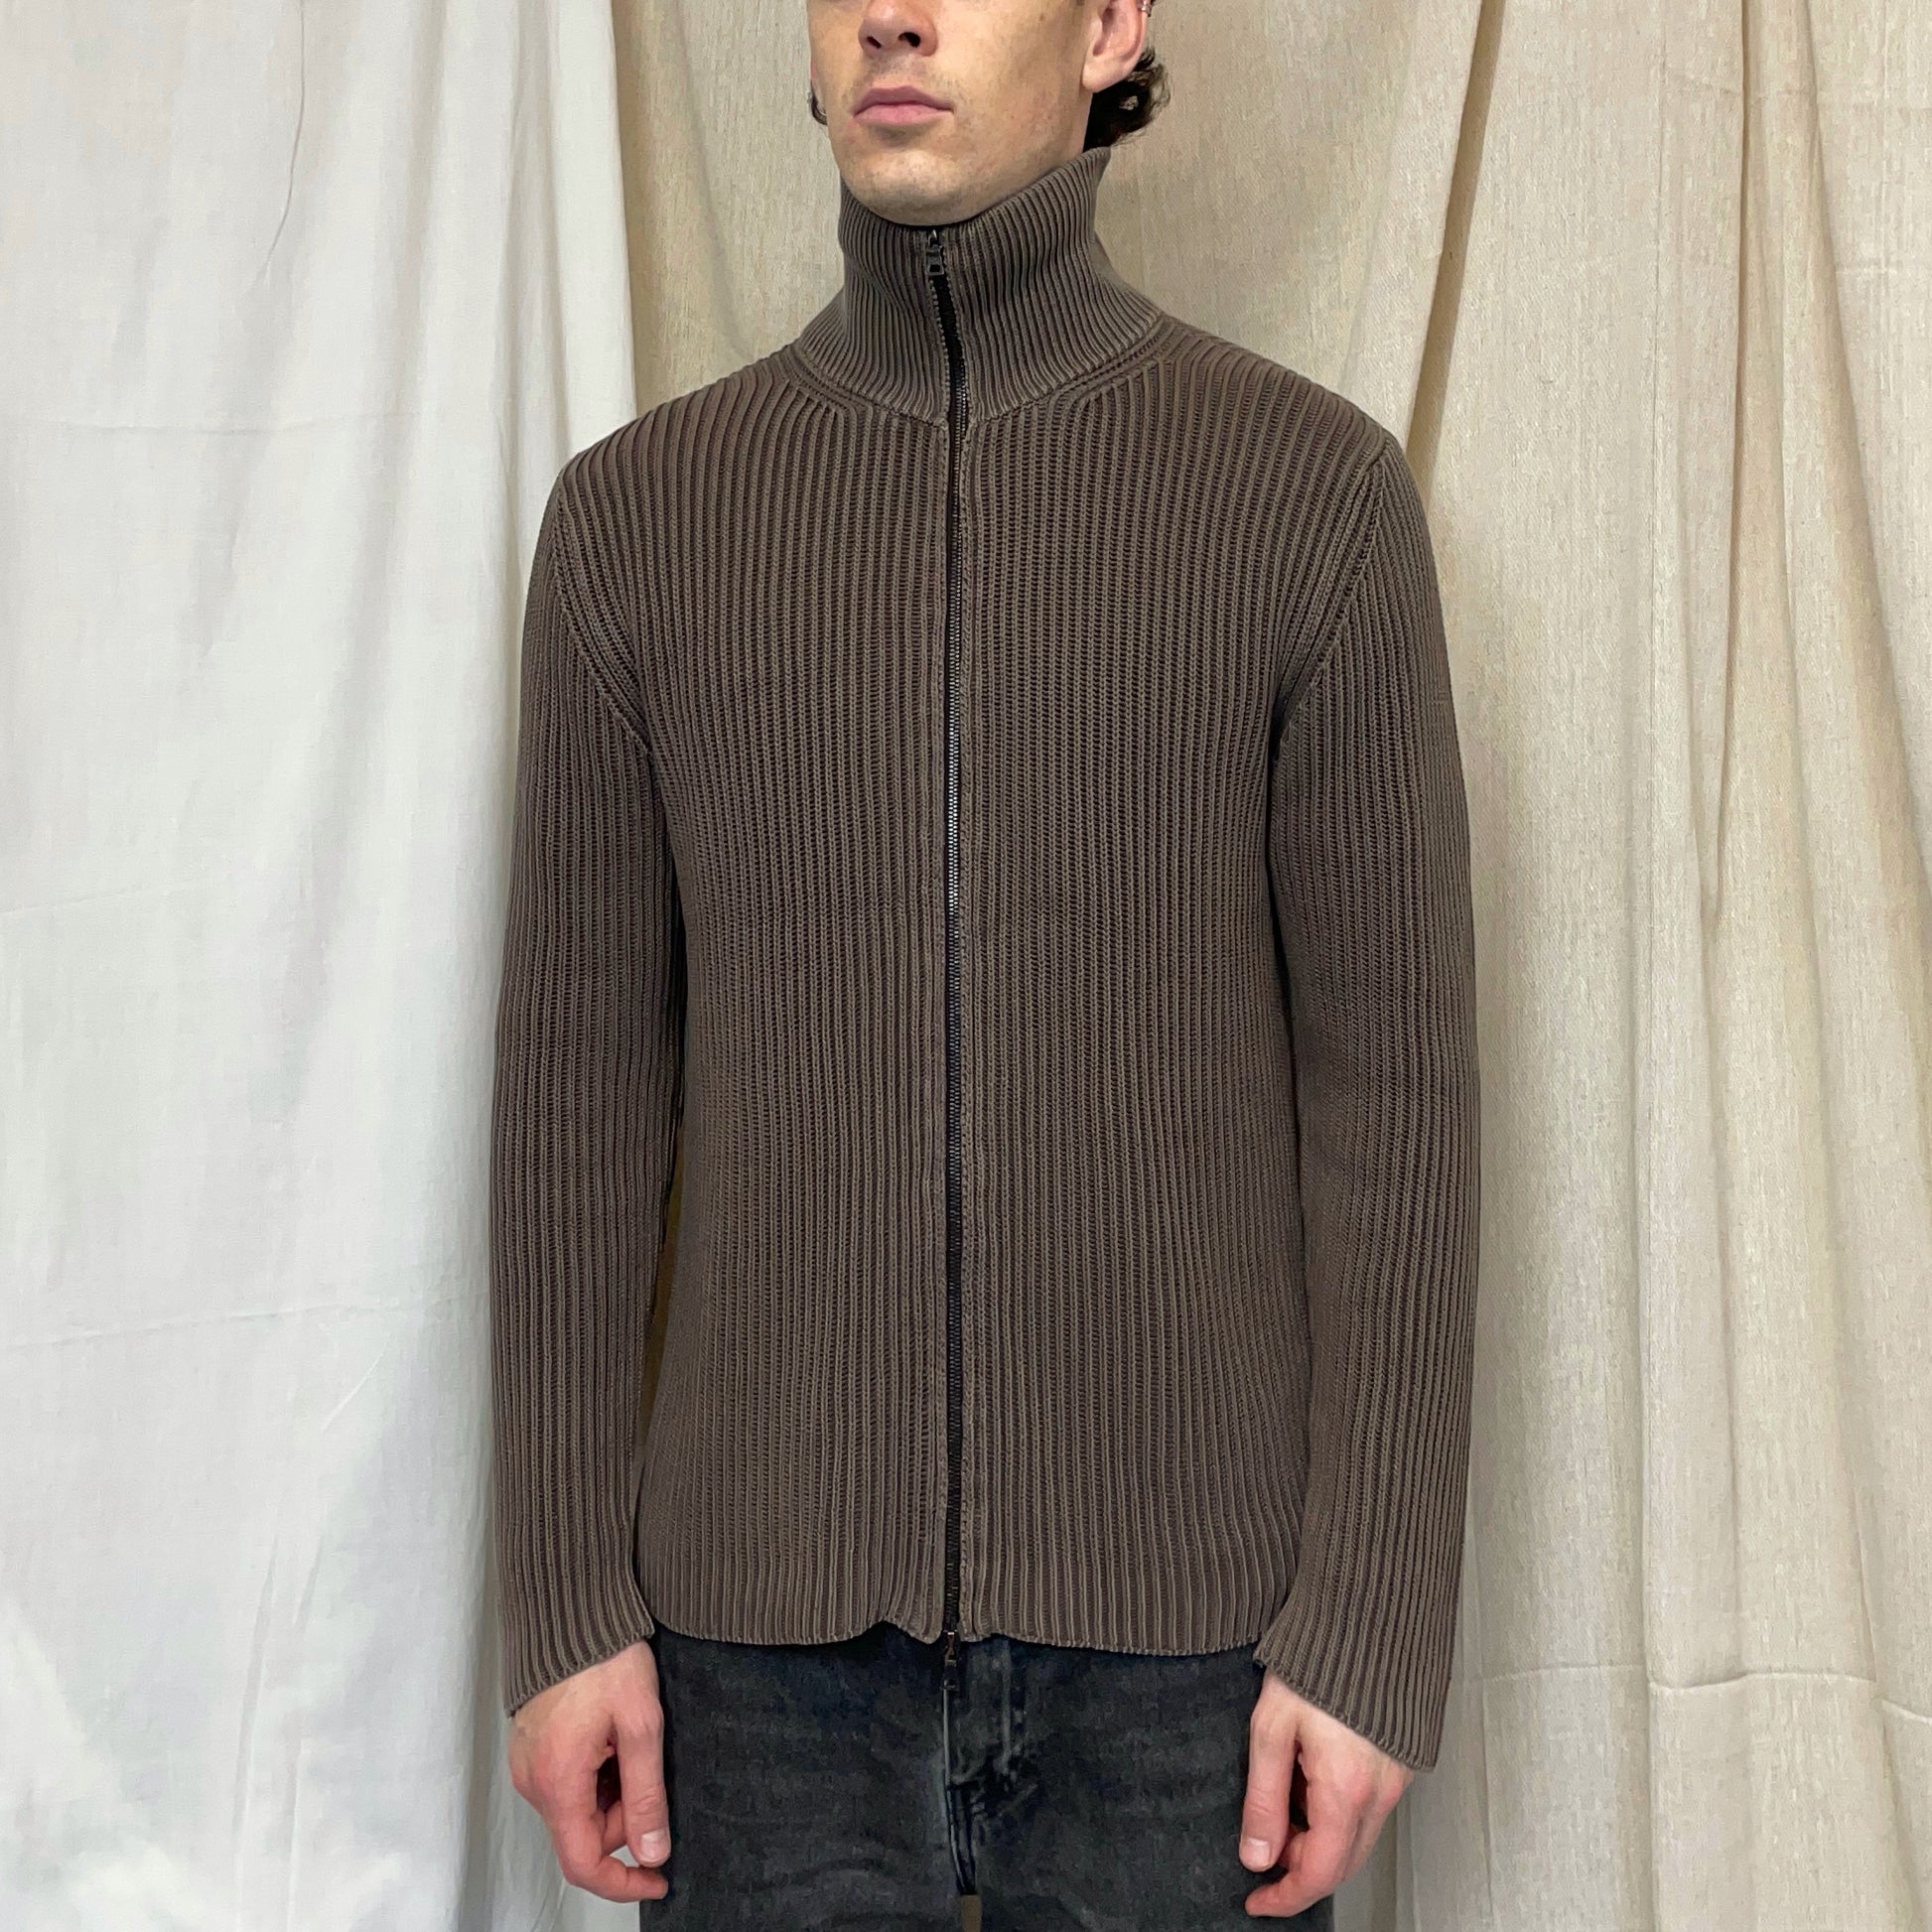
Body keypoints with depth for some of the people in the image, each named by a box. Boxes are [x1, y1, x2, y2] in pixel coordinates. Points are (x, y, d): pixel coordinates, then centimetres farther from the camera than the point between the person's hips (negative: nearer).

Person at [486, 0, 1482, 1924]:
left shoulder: (1317, 487, -2)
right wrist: (564, 1603, 1)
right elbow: (580, 1079, 3)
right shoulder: (634, 511, 3)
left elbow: (1392, 1078, -4)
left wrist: (1375, 1623, -7)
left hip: (1181, 1620, -1)